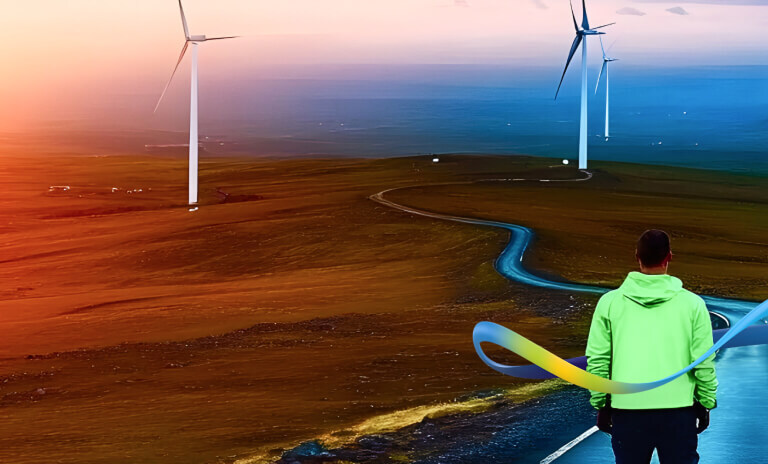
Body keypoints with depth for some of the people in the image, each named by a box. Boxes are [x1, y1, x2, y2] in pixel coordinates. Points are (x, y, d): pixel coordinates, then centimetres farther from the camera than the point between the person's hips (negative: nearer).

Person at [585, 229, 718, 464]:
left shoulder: (610, 302, 0)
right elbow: (704, 363, -1)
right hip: (679, 411, -1)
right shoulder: (692, 304, -2)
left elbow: (597, 361, 2)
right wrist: (706, 403, 11)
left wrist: (600, 404, 11)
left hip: (627, 410, 1)